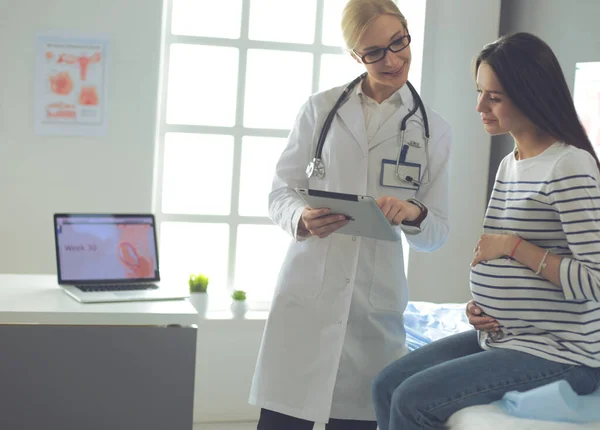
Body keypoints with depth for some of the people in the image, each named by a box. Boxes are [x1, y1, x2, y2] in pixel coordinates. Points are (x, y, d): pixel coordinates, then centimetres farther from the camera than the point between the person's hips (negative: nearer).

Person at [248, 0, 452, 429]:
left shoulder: (433, 129, 9)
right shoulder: (320, 109, 7)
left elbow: (437, 233, 8)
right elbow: (280, 193, 7)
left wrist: (414, 214, -15)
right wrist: (302, 219, -15)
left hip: (377, 302, 1)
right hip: (307, 293, -1)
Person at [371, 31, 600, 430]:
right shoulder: (509, 164, 12)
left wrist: (513, 246, -19)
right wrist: (480, 305, 3)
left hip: (559, 352, -9)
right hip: (497, 336, 9)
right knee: (387, 386, 2)